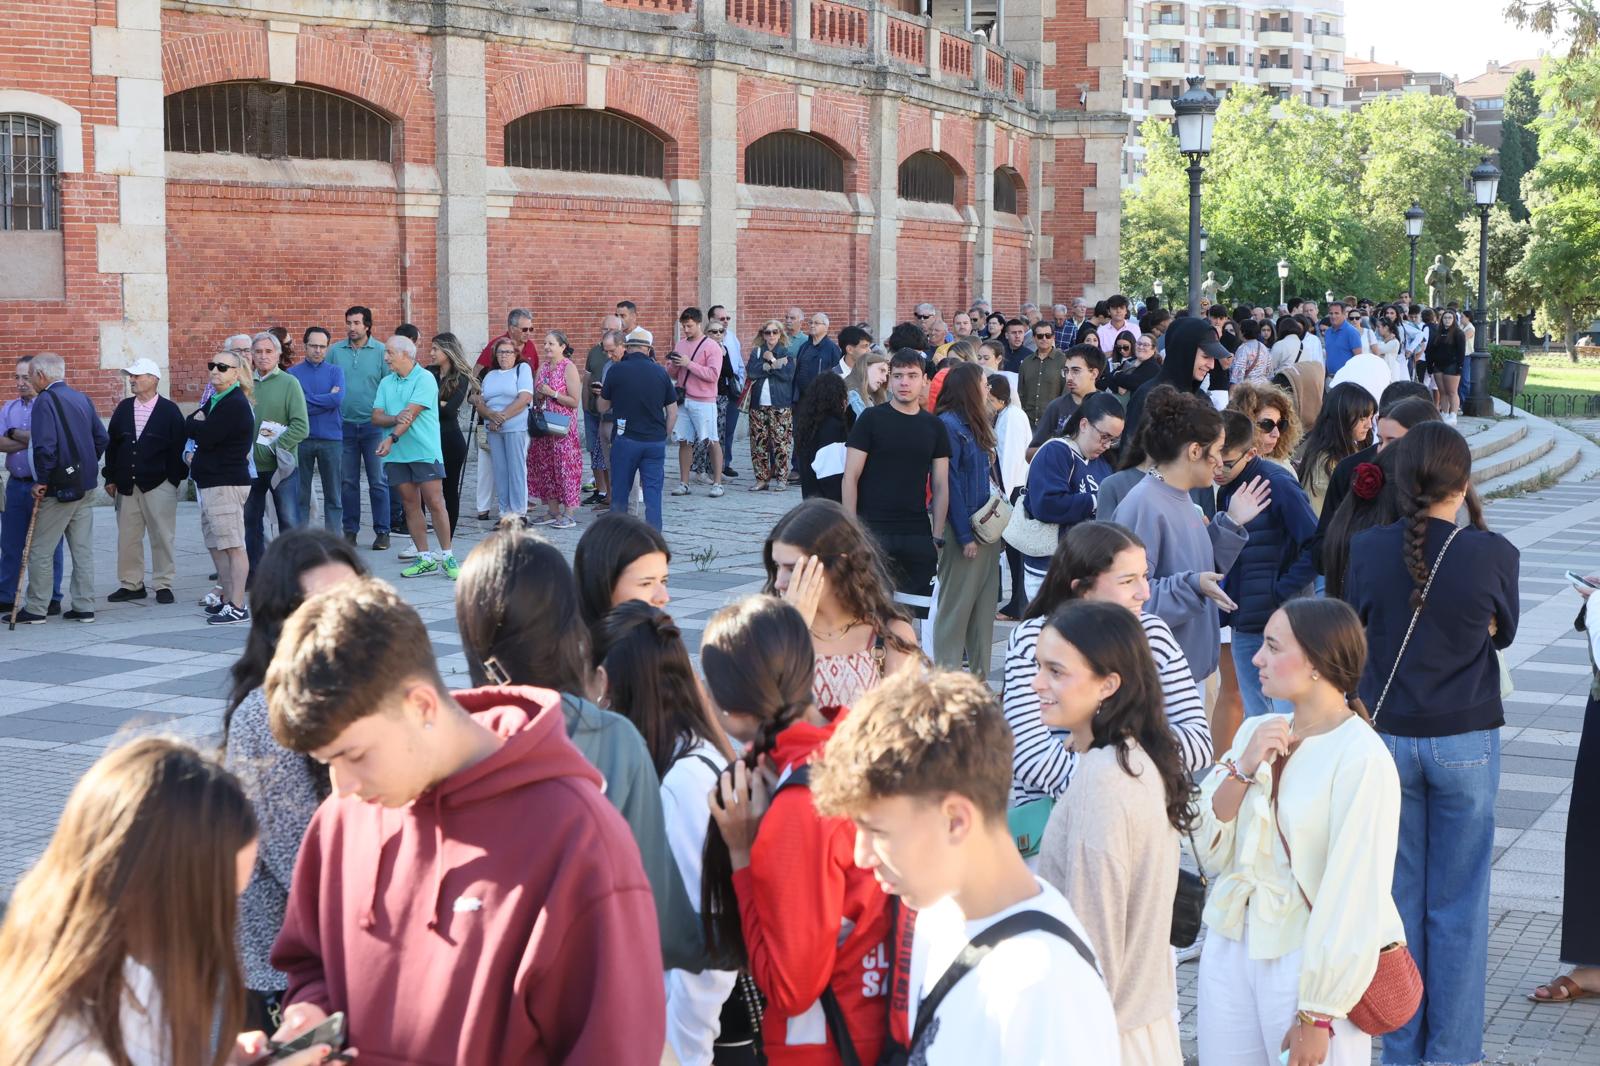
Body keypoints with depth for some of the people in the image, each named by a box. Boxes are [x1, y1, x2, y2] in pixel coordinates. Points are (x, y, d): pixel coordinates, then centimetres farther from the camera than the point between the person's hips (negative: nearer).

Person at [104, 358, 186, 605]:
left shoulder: (169, 410, -4)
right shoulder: (123, 408, 9)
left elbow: (178, 447, -4)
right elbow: (111, 444, 12)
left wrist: (174, 480, -7)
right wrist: (111, 478, 7)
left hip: (158, 485, -4)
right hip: (127, 485, 4)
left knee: (162, 537, 0)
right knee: (127, 537, 6)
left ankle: (163, 584, 8)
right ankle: (131, 584, 14)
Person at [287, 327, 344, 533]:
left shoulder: (335, 371, 6)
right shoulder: (293, 373, 4)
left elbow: (338, 400, -11)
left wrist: (307, 400, -7)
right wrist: (327, 400, -8)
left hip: (331, 439, 0)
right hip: (301, 440, 0)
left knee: (334, 496, 4)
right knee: (300, 495, 5)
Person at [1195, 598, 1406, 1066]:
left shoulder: (1361, 760, -15)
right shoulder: (1256, 733, 4)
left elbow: (1354, 895, -16)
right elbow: (1210, 851, 3)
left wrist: (1318, 1014, -16)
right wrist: (1243, 769, -12)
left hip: (1311, 961, -6)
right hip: (1231, 950, 6)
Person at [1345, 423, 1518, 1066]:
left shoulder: (1369, 549, -8)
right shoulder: (1493, 553, -13)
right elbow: (1503, 631, 5)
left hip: (1387, 738, 2)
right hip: (1466, 741, -2)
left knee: (1398, 897, 12)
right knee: (1459, 905, 8)